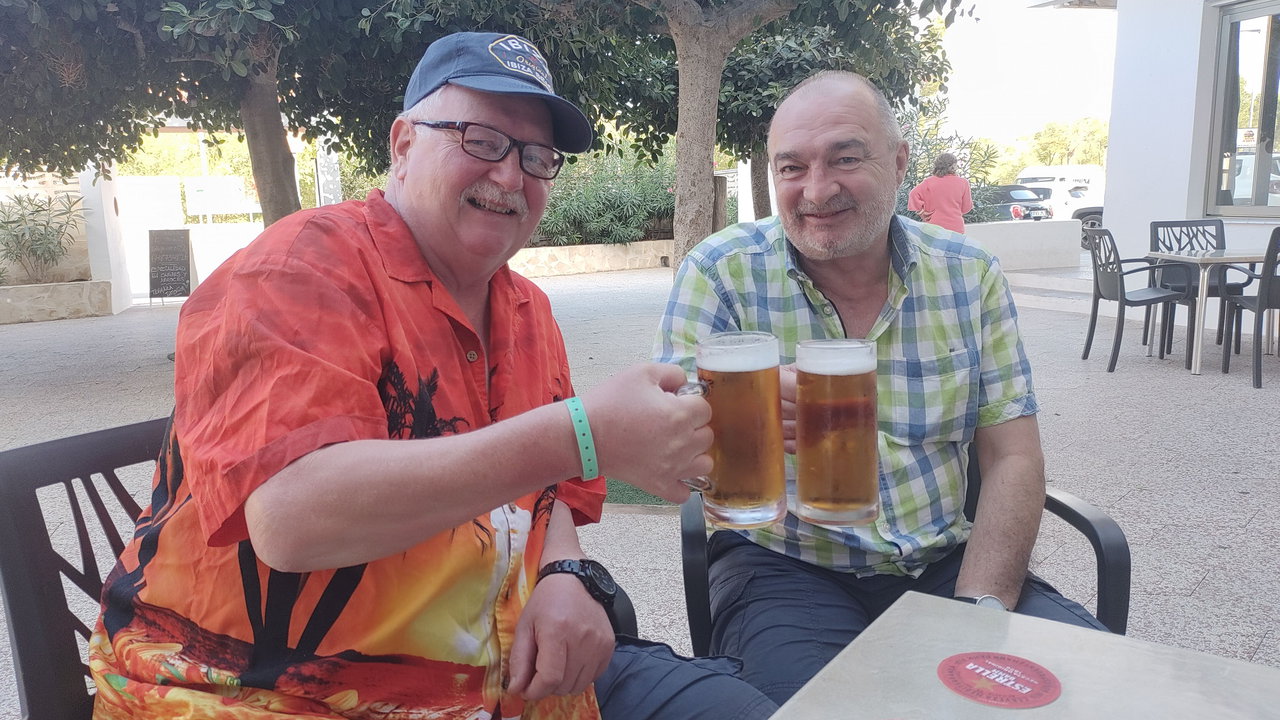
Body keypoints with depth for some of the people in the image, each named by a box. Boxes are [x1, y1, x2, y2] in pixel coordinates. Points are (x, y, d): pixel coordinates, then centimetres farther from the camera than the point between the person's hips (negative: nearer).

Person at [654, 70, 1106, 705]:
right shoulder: (721, 272, -7)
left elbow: (1013, 459, 2)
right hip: (784, 568, -3)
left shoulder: (970, 274, 2)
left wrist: (982, 607, -13)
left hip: (944, 561, 4)